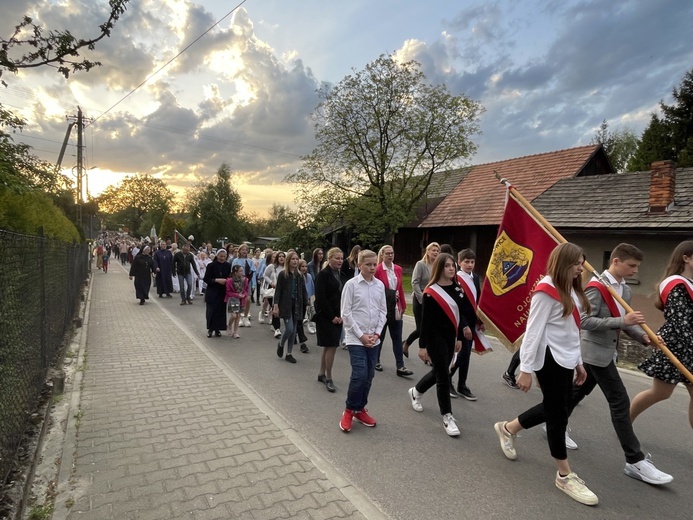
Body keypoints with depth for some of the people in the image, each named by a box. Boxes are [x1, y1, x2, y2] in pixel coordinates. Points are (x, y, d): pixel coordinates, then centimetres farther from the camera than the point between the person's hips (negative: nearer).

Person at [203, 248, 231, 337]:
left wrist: (226, 281, -11)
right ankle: (210, 329, 14)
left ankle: (217, 329, 16)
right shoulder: (211, 265, -5)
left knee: (221, 310, 4)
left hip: (223, 292, 2)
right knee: (211, 310, 0)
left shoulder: (228, 266, 2)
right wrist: (217, 280, -20)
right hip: (212, 292, -2)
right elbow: (206, 279, -7)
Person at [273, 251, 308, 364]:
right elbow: (278, 291, -6)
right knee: (289, 328, -11)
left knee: (293, 330, 7)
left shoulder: (299, 275, 8)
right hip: (286, 305, -4)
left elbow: (303, 291, 10)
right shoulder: (282, 274, -4)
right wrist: (276, 305, -14)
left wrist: (307, 303, 1)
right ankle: (281, 344, 19)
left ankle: (289, 353, 18)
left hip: (296, 305, 4)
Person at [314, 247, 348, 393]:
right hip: (325, 317, -7)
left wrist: (342, 315, -1)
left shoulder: (342, 275, 10)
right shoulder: (323, 275, -10)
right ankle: (328, 379, 6)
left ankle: (321, 374, 27)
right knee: (331, 346, -7)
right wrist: (332, 316, -15)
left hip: (338, 317, 7)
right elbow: (321, 298, -16)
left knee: (329, 346, 14)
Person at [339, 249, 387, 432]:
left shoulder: (380, 285, 4)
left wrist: (377, 333, -3)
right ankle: (349, 410, 11)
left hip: (373, 338, 5)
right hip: (356, 338, -5)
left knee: (369, 376, 10)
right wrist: (361, 335, -12)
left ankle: (360, 409, 28)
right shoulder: (351, 284, -9)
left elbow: (383, 311, 8)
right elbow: (346, 313, -10)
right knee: (359, 375, -11)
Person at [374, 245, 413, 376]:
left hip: (395, 307, 5)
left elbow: (400, 288, 10)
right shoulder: (377, 270, -12)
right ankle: (376, 361, 30)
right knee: (379, 335, 12)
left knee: (397, 337, 3)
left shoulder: (398, 269, 5)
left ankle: (400, 367, 5)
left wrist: (403, 305, 11)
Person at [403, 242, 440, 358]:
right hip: (420, 300, -4)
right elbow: (415, 283, -11)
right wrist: (422, 298, -15)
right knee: (421, 328, 0)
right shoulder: (420, 264, -9)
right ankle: (406, 343, 27)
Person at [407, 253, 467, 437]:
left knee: (439, 372, 19)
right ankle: (447, 417, 12)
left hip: (450, 337, 7)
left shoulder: (457, 288, 4)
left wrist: (459, 337, 15)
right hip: (435, 338, -7)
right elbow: (425, 320, -14)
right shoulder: (431, 291, -15)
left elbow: (459, 313, 12)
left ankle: (416, 391, 44)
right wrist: (422, 345, -14)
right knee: (443, 376, -2)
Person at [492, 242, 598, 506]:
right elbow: (534, 331, -19)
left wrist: (578, 361, 18)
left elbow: (572, 331, 17)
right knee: (558, 413, 2)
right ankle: (565, 475, 19)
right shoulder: (546, 290, -17)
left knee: (554, 407, 17)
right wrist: (526, 369, -20)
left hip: (565, 360, 10)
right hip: (549, 360, -9)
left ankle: (507, 428, 37)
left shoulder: (571, 291, 12)